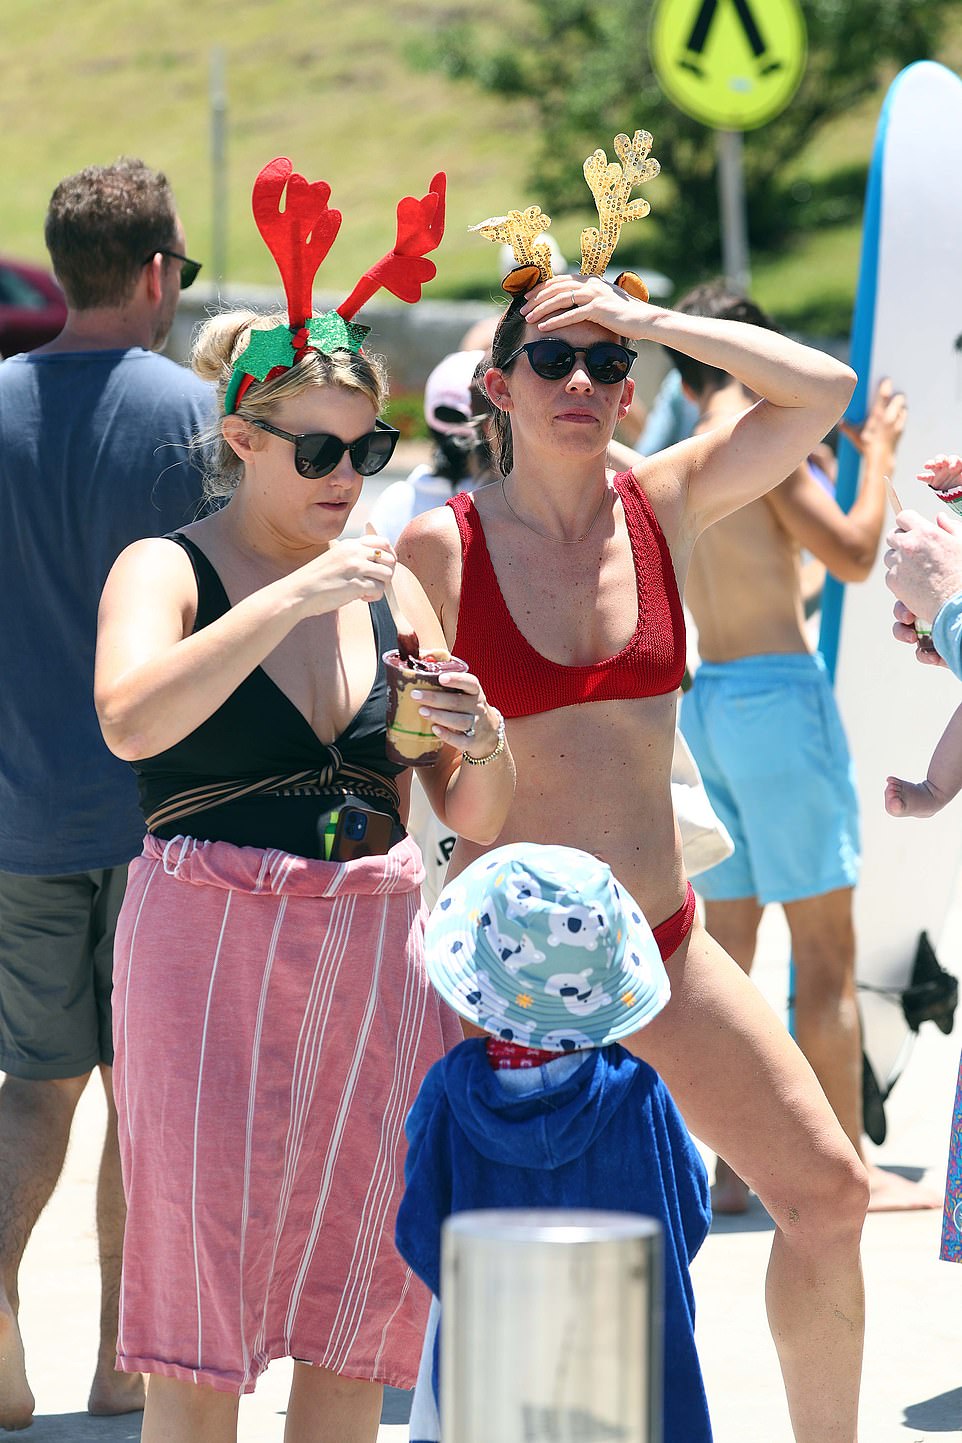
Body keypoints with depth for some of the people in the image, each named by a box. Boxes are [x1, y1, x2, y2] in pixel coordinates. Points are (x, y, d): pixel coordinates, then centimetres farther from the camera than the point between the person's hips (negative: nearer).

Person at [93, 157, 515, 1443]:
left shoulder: (389, 590, 13)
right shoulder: (167, 569, -1)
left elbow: (478, 820, 14)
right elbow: (132, 720, -23)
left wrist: (479, 741, -8)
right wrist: (293, 599, -23)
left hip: (373, 951, 5)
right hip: (212, 946, -5)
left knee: (355, 1312, 7)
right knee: (201, 1331, -4)